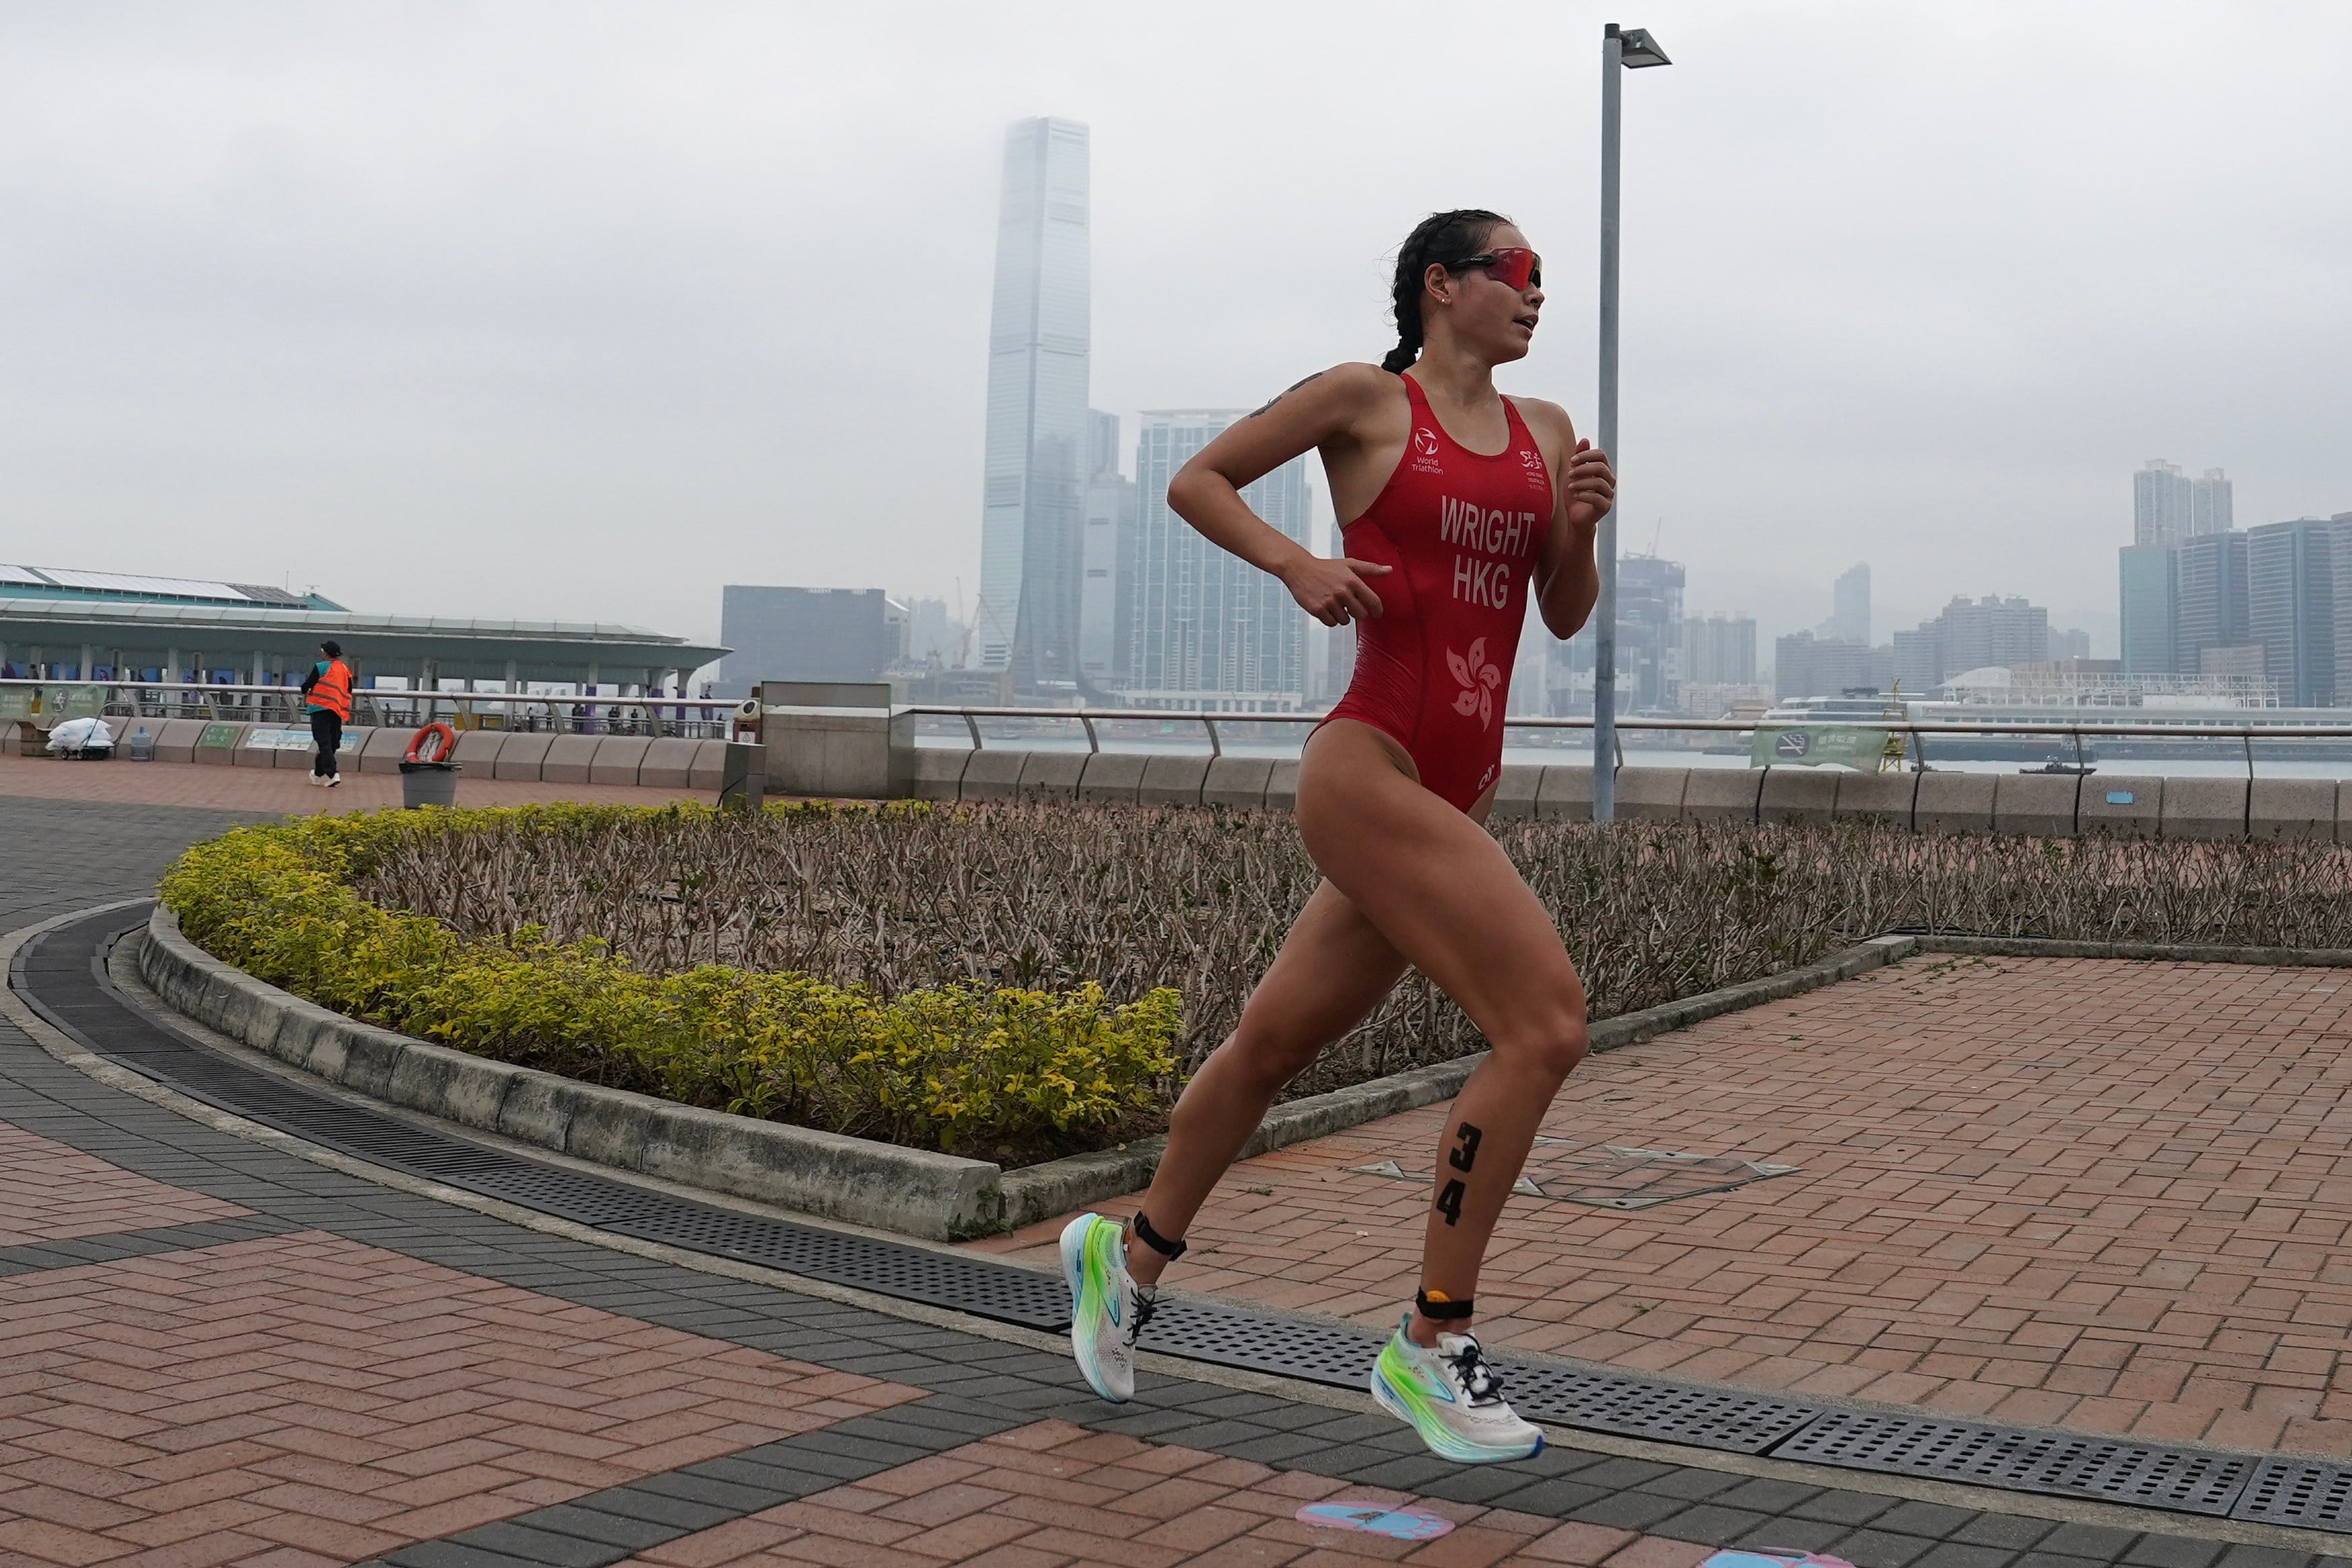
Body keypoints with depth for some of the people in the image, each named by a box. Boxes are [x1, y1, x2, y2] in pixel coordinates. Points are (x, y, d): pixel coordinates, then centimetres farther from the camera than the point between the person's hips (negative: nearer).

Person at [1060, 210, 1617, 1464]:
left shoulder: (1544, 432, 16)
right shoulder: (1365, 400, 0)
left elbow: (1565, 618, 19)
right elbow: (1196, 481, 6)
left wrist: (1581, 529, -1)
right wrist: (1294, 562, -10)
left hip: (1459, 791, 7)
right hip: (1368, 768, -7)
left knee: (1277, 1041, 17)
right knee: (1545, 1020, -18)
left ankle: (1130, 1253, 38)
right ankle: (1430, 1346, -6)